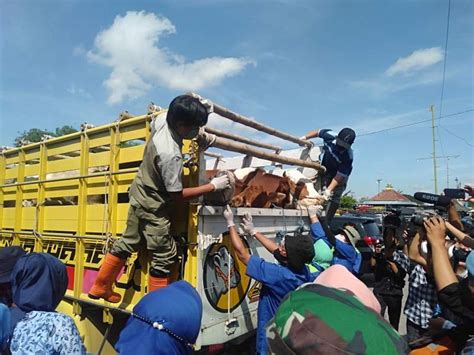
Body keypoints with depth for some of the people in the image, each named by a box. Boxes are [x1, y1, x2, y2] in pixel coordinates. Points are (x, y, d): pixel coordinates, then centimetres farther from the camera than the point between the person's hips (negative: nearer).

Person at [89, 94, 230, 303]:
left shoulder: (162, 120, -10)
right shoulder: (171, 155, -32)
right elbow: (176, 195, -23)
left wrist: (202, 135, -1)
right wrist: (212, 186, -18)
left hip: (139, 194, 9)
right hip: (153, 207, -9)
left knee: (128, 243, 23)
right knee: (165, 258, 4)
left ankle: (100, 288, 39)